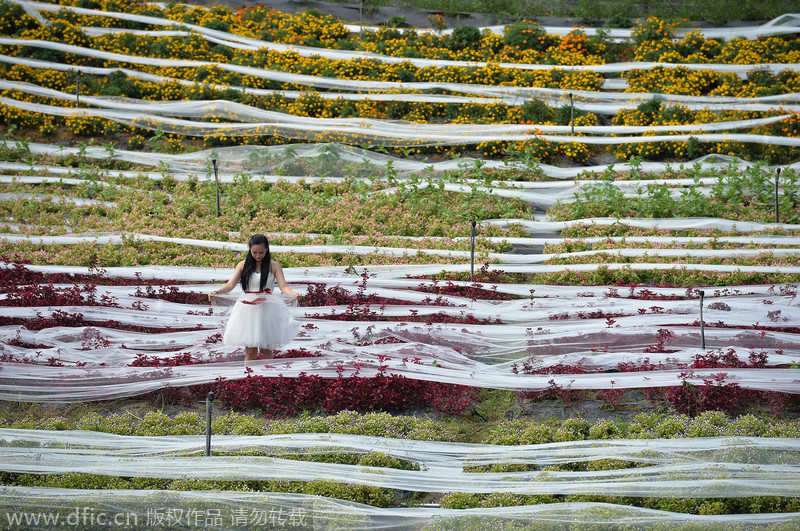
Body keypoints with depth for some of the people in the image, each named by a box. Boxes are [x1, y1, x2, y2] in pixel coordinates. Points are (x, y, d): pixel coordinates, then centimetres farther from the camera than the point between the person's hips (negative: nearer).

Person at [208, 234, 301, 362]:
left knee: (266, 351, 4)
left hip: (267, 309, 0)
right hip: (248, 309, 0)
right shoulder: (243, 265, 6)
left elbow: (283, 286, -5)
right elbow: (230, 285, -1)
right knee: (250, 352, -1)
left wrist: (293, 294, -27)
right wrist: (216, 292, -20)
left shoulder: (274, 265, 3)